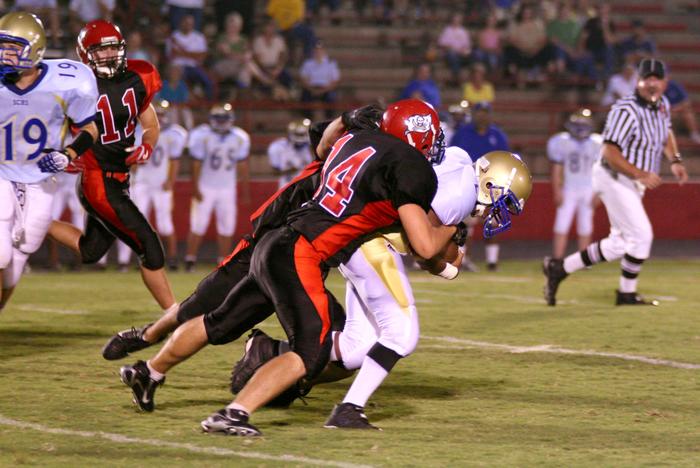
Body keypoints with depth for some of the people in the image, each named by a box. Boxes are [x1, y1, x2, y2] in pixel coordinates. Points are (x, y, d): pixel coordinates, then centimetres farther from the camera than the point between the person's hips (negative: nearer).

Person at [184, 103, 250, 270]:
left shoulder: (240, 138, -2)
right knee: (198, 225, -5)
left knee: (227, 225, 3)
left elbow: (242, 165, 6)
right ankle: (190, 260, 2)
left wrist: (245, 190, 8)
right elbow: (196, 164, -10)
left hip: (227, 189, 3)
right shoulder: (202, 136, -14)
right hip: (205, 188, -3)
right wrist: (195, 190, -12)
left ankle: (223, 261, 11)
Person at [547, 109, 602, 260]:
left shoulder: (596, 144, -2)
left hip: (588, 190, 1)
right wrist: (557, 192, -6)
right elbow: (556, 169, -1)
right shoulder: (561, 142, -3)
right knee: (561, 226, -7)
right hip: (568, 190, -1)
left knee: (585, 228, 4)